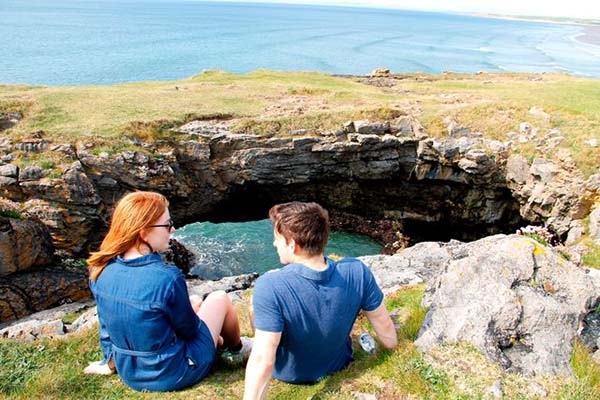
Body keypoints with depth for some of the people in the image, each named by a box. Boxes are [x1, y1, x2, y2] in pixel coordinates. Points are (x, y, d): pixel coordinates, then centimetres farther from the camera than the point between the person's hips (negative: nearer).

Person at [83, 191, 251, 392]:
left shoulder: (101, 271, -12)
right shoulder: (167, 277, -31)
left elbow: (105, 324, 3)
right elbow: (189, 329, -14)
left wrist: (110, 362, 20)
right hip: (172, 375, -6)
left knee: (195, 301, 24)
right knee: (219, 298, 13)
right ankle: (237, 348, 39)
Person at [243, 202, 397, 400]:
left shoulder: (270, 287, -36)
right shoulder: (357, 271, -24)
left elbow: (262, 360, -35)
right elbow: (385, 327, -12)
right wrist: (393, 347, 8)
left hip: (289, 374, -2)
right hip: (338, 364, 3)